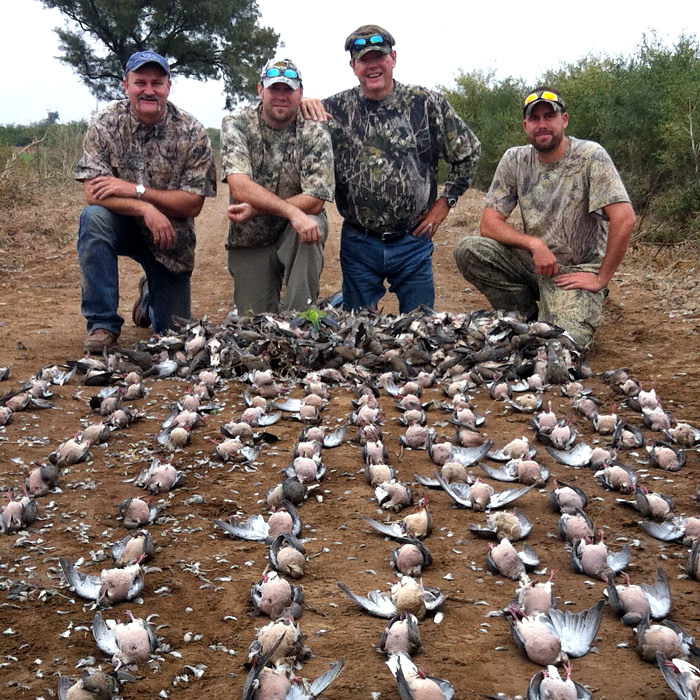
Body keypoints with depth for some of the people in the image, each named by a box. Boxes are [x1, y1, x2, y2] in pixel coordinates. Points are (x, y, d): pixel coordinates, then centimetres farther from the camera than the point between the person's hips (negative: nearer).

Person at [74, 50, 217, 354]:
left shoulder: (192, 132, -13)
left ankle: (150, 294, 42)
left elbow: (193, 204, -16)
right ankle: (102, 324, -22)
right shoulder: (105, 123, -12)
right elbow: (94, 192, -19)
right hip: (122, 226, 0)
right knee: (93, 218, -35)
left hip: (170, 237, 1)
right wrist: (146, 209, -34)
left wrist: (136, 190, -25)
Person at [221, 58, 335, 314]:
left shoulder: (315, 134, -7)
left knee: (312, 228, -34)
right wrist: (292, 211, -35)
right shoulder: (236, 125, -8)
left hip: (296, 235, 0)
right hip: (249, 243, 0)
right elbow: (240, 188, -22)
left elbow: (314, 201, -16)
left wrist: (256, 209, -23)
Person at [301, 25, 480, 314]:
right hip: (358, 244, 1)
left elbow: (468, 152, 8)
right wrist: (304, 105, -9)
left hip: (413, 242, -1)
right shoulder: (336, 108, 1)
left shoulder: (426, 104, -2)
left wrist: (445, 202, 4)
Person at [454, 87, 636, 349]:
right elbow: (489, 224, -4)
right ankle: (528, 316, -1)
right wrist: (534, 244, -21)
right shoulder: (514, 160, 1)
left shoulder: (590, 156, -12)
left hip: (577, 271, -4)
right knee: (467, 250, -18)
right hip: (533, 263, 5)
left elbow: (624, 219, -20)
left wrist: (600, 280, -18)